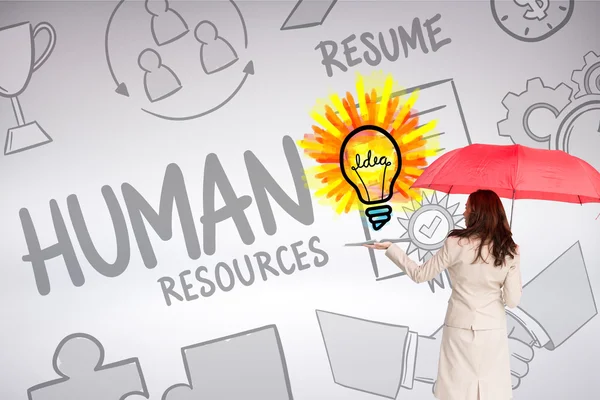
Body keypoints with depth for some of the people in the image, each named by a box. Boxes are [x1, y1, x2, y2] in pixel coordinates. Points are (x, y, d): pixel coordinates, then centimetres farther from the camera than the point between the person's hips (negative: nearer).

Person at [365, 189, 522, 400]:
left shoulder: (455, 244, -12)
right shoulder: (510, 251, -5)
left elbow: (420, 275, -2)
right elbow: (512, 301, -5)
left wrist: (390, 248, 7)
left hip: (459, 329, -1)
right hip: (493, 330, 1)